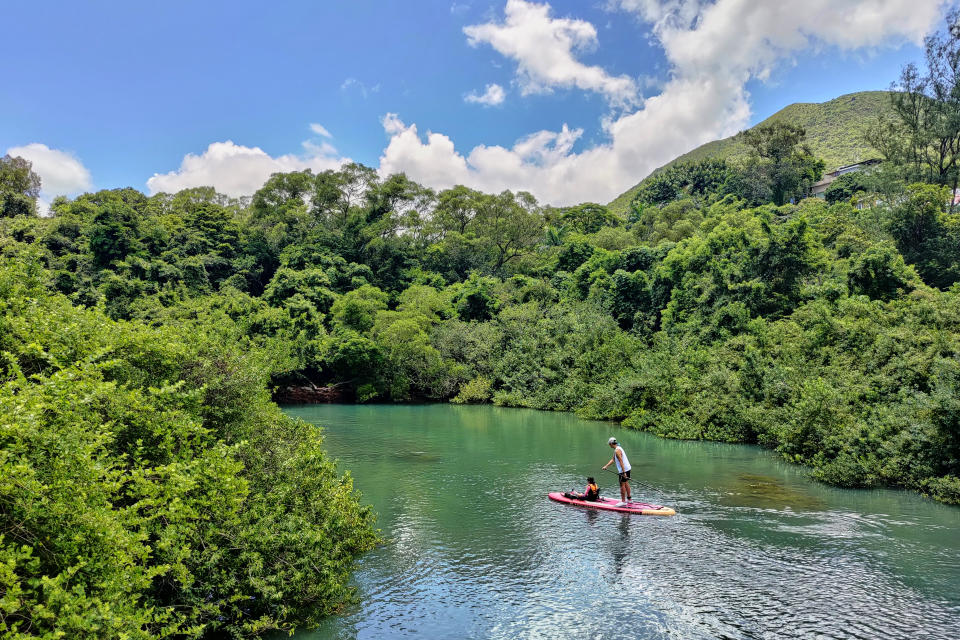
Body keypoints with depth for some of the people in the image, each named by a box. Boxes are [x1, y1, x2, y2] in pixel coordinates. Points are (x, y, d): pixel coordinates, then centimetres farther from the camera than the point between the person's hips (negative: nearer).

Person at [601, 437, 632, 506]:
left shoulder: (617, 450, -18)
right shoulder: (618, 448, 14)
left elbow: (621, 461, -24)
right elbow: (613, 459, 17)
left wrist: (624, 472, -27)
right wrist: (606, 466, 13)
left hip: (624, 470, -10)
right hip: (627, 468, 10)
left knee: (622, 485, -5)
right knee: (626, 483, 18)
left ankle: (623, 501, -1)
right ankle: (628, 498, 28)